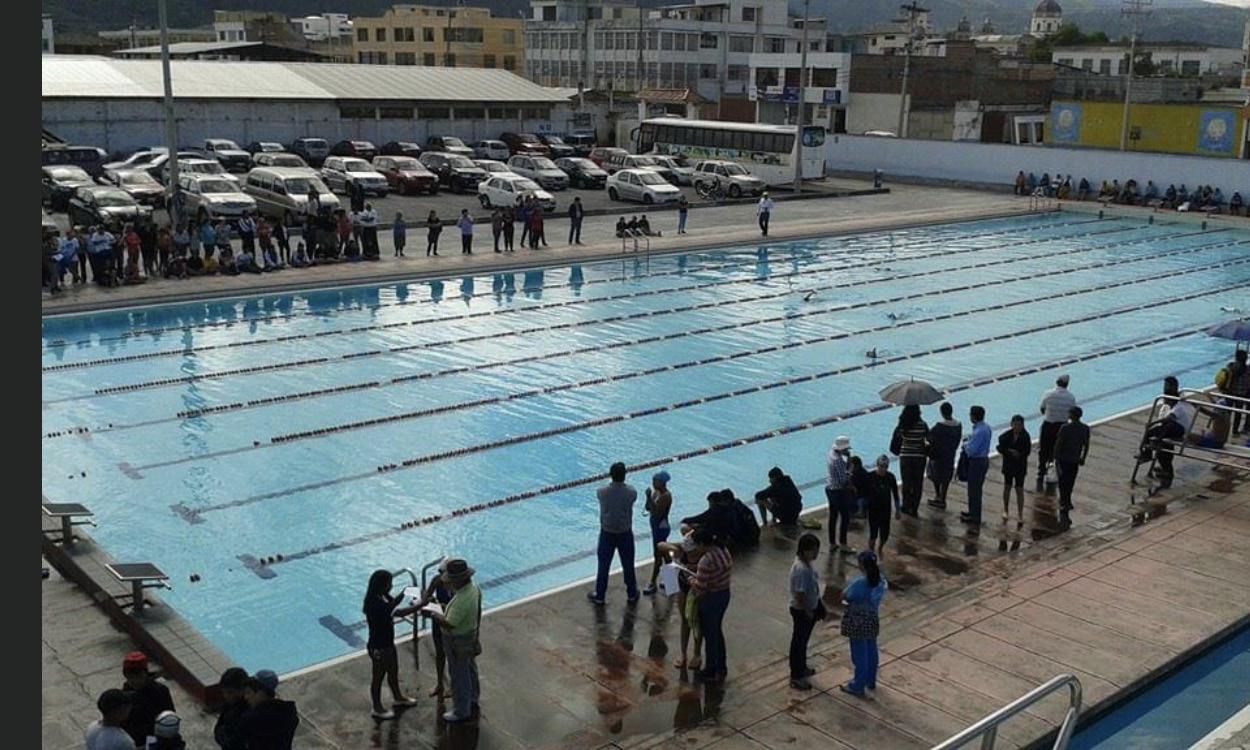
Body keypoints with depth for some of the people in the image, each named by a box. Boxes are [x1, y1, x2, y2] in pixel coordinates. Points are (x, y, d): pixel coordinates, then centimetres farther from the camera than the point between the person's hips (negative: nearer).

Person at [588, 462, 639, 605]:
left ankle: (599, 596, 25)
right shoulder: (631, 492, -17)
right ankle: (632, 594, 31)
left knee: (603, 566, 14)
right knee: (628, 565, 17)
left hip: (607, 533, 0)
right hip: (625, 533, 0)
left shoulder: (602, 492, -17)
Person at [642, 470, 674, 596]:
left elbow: (656, 514, -29)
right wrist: (649, 497, -9)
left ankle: (652, 584, 9)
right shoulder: (656, 492, 3)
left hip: (661, 528, -10)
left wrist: (650, 498, -30)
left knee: (658, 556, 1)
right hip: (657, 527, 10)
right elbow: (648, 508, 8)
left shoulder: (665, 496, -25)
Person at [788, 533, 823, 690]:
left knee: (803, 640, 24)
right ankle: (796, 677, 16)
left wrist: (818, 607, 18)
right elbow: (800, 594, -28)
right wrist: (808, 611, -18)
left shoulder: (806, 563, 1)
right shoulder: (801, 569, -31)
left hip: (809, 608, 10)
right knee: (799, 642, 4)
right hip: (802, 611, -10)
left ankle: (801, 668, 42)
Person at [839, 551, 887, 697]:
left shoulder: (859, 583, -28)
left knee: (859, 653, 5)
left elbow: (845, 597, -16)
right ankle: (870, 681, 37)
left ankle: (858, 686, 18)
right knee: (871, 650, 21)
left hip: (857, 622, -7)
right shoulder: (880, 579, -7)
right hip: (872, 619, 7)